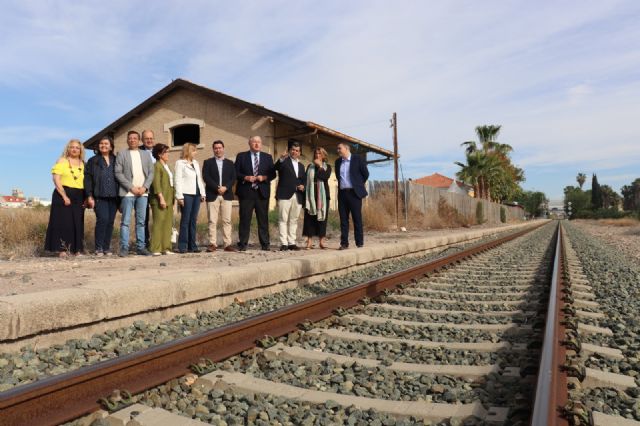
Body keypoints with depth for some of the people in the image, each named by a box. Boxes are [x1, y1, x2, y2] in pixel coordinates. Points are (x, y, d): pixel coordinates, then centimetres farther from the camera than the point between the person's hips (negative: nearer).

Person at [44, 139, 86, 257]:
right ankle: (62, 249, -3)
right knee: (63, 221, -6)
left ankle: (77, 249, 7)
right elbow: (56, 179, -6)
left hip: (79, 197, 4)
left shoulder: (83, 164, 13)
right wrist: (64, 196, -15)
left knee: (77, 223, 3)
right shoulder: (62, 161, 3)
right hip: (63, 194, -4)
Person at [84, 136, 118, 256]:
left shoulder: (116, 161, 14)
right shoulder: (93, 161, 9)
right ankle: (99, 248, -3)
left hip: (113, 196, 2)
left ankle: (107, 247, 11)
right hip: (99, 196, -2)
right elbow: (87, 178, 4)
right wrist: (89, 196, -5)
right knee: (103, 219, -14)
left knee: (110, 221, 2)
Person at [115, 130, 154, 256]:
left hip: (143, 193, 3)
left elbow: (151, 172, 10)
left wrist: (145, 187, -5)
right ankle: (124, 248, 0)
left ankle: (140, 247, 11)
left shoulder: (145, 155, 15)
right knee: (125, 221, -4)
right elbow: (118, 173, -2)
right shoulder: (122, 154, 5)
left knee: (141, 221, 6)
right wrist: (131, 187, -10)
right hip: (128, 193, -3)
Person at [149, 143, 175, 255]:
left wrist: (173, 198, 14)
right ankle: (156, 249, -5)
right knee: (158, 223, -8)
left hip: (169, 199, 8)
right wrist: (161, 198, -20)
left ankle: (166, 248, 12)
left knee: (168, 224, 7)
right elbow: (156, 183, -15)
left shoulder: (167, 166, 20)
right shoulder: (156, 166, -6)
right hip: (160, 199, -8)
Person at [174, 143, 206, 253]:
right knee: (185, 220, -6)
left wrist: (202, 193, 10)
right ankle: (182, 246, -2)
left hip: (196, 194, 6)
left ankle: (192, 245, 9)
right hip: (186, 194, -6)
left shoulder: (196, 163, 19)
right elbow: (178, 180, -7)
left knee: (193, 220, 6)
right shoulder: (180, 163, -1)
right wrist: (179, 196, -14)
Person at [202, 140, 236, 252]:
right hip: (212, 195, -2)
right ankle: (212, 244, 1)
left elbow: (233, 178, 6)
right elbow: (206, 177, -3)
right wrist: (217, 188, -12)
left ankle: (228, 244, 3)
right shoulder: (208, 162, 9)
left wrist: (225, 187, -10)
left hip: (227, 195, 2)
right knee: (212, 221, -3)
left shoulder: (230, 163, 16)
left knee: (227, 221, 0)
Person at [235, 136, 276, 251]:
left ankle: (265, 244, 11)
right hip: (246, 192, -1)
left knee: (263, 219, 4)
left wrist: (264, 177, -10)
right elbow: (236, 173, 2)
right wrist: (246, 178, -13)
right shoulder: (241, 156, 8)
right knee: (245, 219, 0)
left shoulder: (268, 157, 13)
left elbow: (273, 174, 8)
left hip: (262, 193, 2)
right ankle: (242, 244, 7)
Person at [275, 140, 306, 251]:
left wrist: (303, 186, 3)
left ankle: (292, 243, 11)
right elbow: (276, 167, -16)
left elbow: (304, 180, 25)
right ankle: (283, 243, -5)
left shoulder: (301, 165, 22)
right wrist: (281, 159, -35)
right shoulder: (284, 161, 5)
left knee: (293, 221, 7)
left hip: (298, 196, 5)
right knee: (283, 220, -6)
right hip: (284, 195, -5)